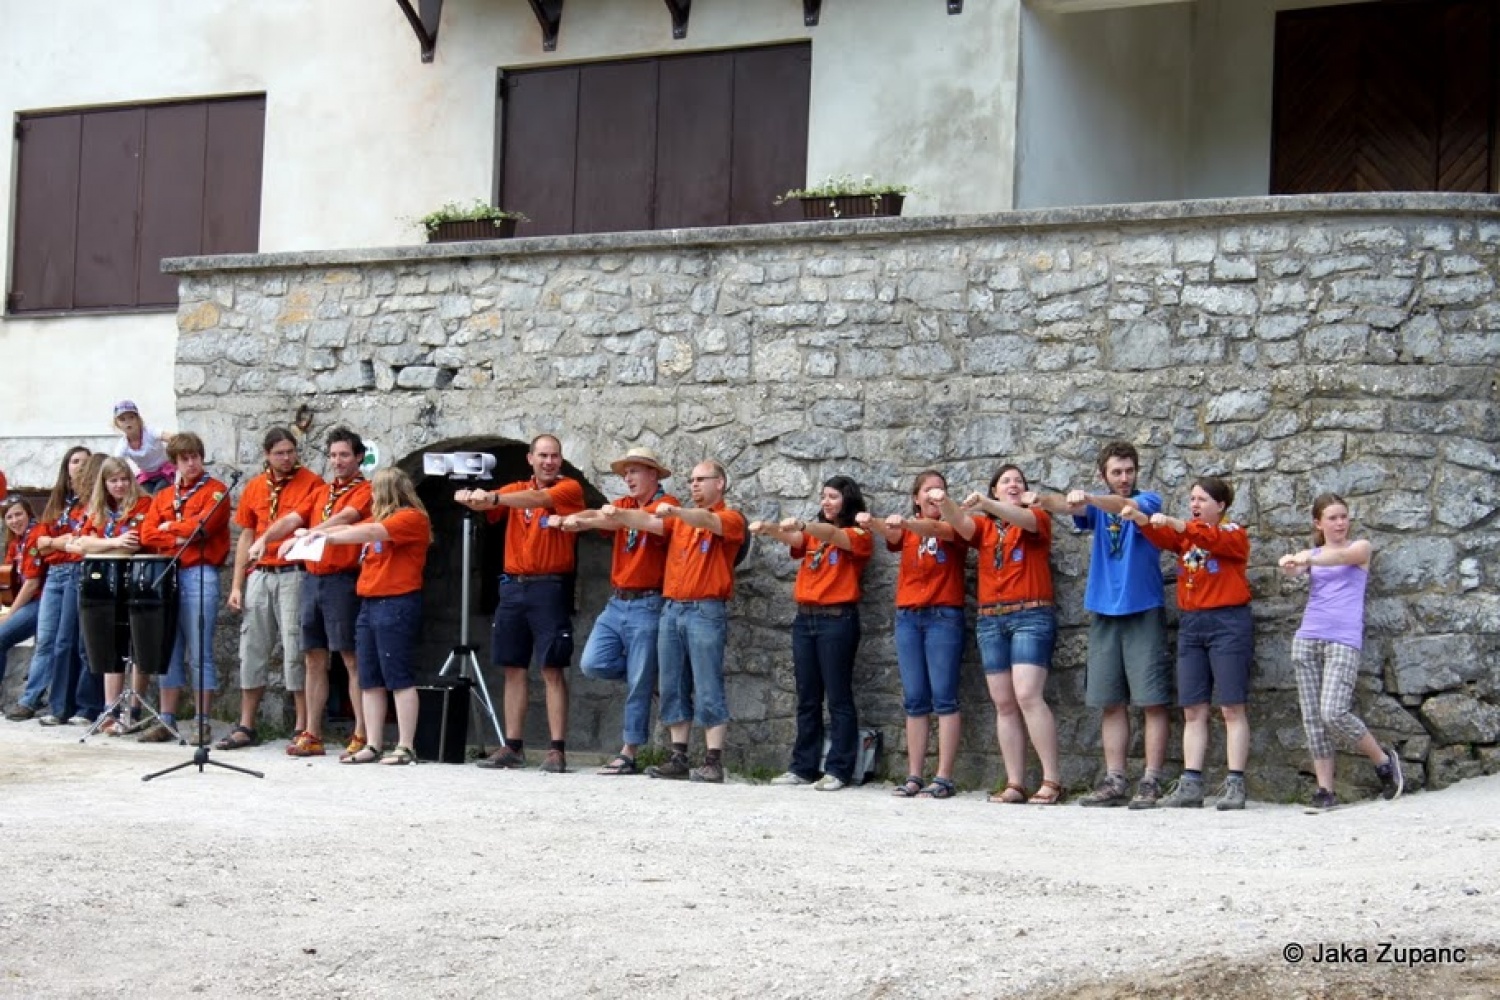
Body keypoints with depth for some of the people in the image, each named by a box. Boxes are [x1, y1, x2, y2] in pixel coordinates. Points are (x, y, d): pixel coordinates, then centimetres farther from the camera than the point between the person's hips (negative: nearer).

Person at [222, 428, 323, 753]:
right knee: (253, 649, 9)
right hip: (260, 575, 5)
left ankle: (304, 729, -1)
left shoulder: (311, 483, -3)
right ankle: (246, 726, 18)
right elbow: (246, 536, 15)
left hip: (295, 575, -5)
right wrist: (237, 585, 11)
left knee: (295, 650, -6)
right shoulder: (255, 488, 11)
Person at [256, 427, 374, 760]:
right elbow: (291, 519, 6)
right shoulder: (319, 493, 19)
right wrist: (264, 538, -13)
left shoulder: (364, 491, -2)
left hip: (344, 580, -7)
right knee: (314, 658, 9)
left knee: (352, 659, -6)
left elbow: (344, 519, -19)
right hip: (312, 579, 7)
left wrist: (302, 536, -31)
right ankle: (312, 734, 14)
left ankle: (361, 736, -5)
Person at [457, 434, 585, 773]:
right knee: (513, 667, 7)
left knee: (552, 668, -6)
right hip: (513, 586, 5)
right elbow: (487, 503, -3)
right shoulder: (516, 490, 13)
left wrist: (493, 497, -34)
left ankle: (557, 748, -5)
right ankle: (513, 746, 13)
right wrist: (472, 498, -27)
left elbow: (538, 498, -20)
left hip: (550, 588, -5)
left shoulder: (570, 488, -1)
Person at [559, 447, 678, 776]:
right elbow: (598, 515, -5)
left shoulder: (666, 504, -7)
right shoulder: (625, 504, 13)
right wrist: (570, 518, -27)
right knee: (592, 664, -5)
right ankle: (646, 676, 19)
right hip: (617, 602, 7)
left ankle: (628, 754, 6)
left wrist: (583, 523, -33)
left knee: (638, 684, -1)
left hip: (647, 604, -6)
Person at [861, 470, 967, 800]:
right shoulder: (908, 529, 13)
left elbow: (936, 529, -20)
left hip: (944, 616, -4)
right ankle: (914, 775, 6)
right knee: (914, 699, 5)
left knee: (943, 696, -7)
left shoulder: (952, 526, 3)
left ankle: (944, 777, -9)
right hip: (908, 616, 4)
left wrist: (905, 522, -40)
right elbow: (892, 535, -10)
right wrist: (873, 523, -33)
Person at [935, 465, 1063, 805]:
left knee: (1028, 695, -16)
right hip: (990, 620, 4)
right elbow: (961, 524, -5)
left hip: (1031, 616, -4)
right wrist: (945, 504, -27)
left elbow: (1022, 519, -16)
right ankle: (1015, 784, 2)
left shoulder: (1037, 519, 7)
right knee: (1004, 704, 2)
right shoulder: (985, 528, 15)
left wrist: (985, 503, -31)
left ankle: (1052, 781, -14)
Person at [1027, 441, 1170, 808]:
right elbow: (1070, 506, -11)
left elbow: (1127, 507, -23)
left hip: (1143, 612, -4)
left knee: (1152, 700, -6)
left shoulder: (1148, 500, 0)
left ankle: (1151, 782, -4)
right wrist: (1044, 500, -35)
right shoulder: (1097, 505, 10)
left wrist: (1088, 498, -42)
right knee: (1110, 703, 6)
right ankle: (1115, 781, 10)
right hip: (1104, 613, 4)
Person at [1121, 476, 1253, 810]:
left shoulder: (1234, 534, 0)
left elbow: (1214, 540, -21)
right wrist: (1141, 519, -24)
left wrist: (1172, 522, -32)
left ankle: (1235, 784, -4)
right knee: (1193, 710, 4)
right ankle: (1190, 785, 5)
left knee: (1232, 707, -4)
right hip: (1191, 625, 6)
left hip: (1228, 623, -6)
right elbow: (1162, 538, -4)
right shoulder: (1186, 535, 15)